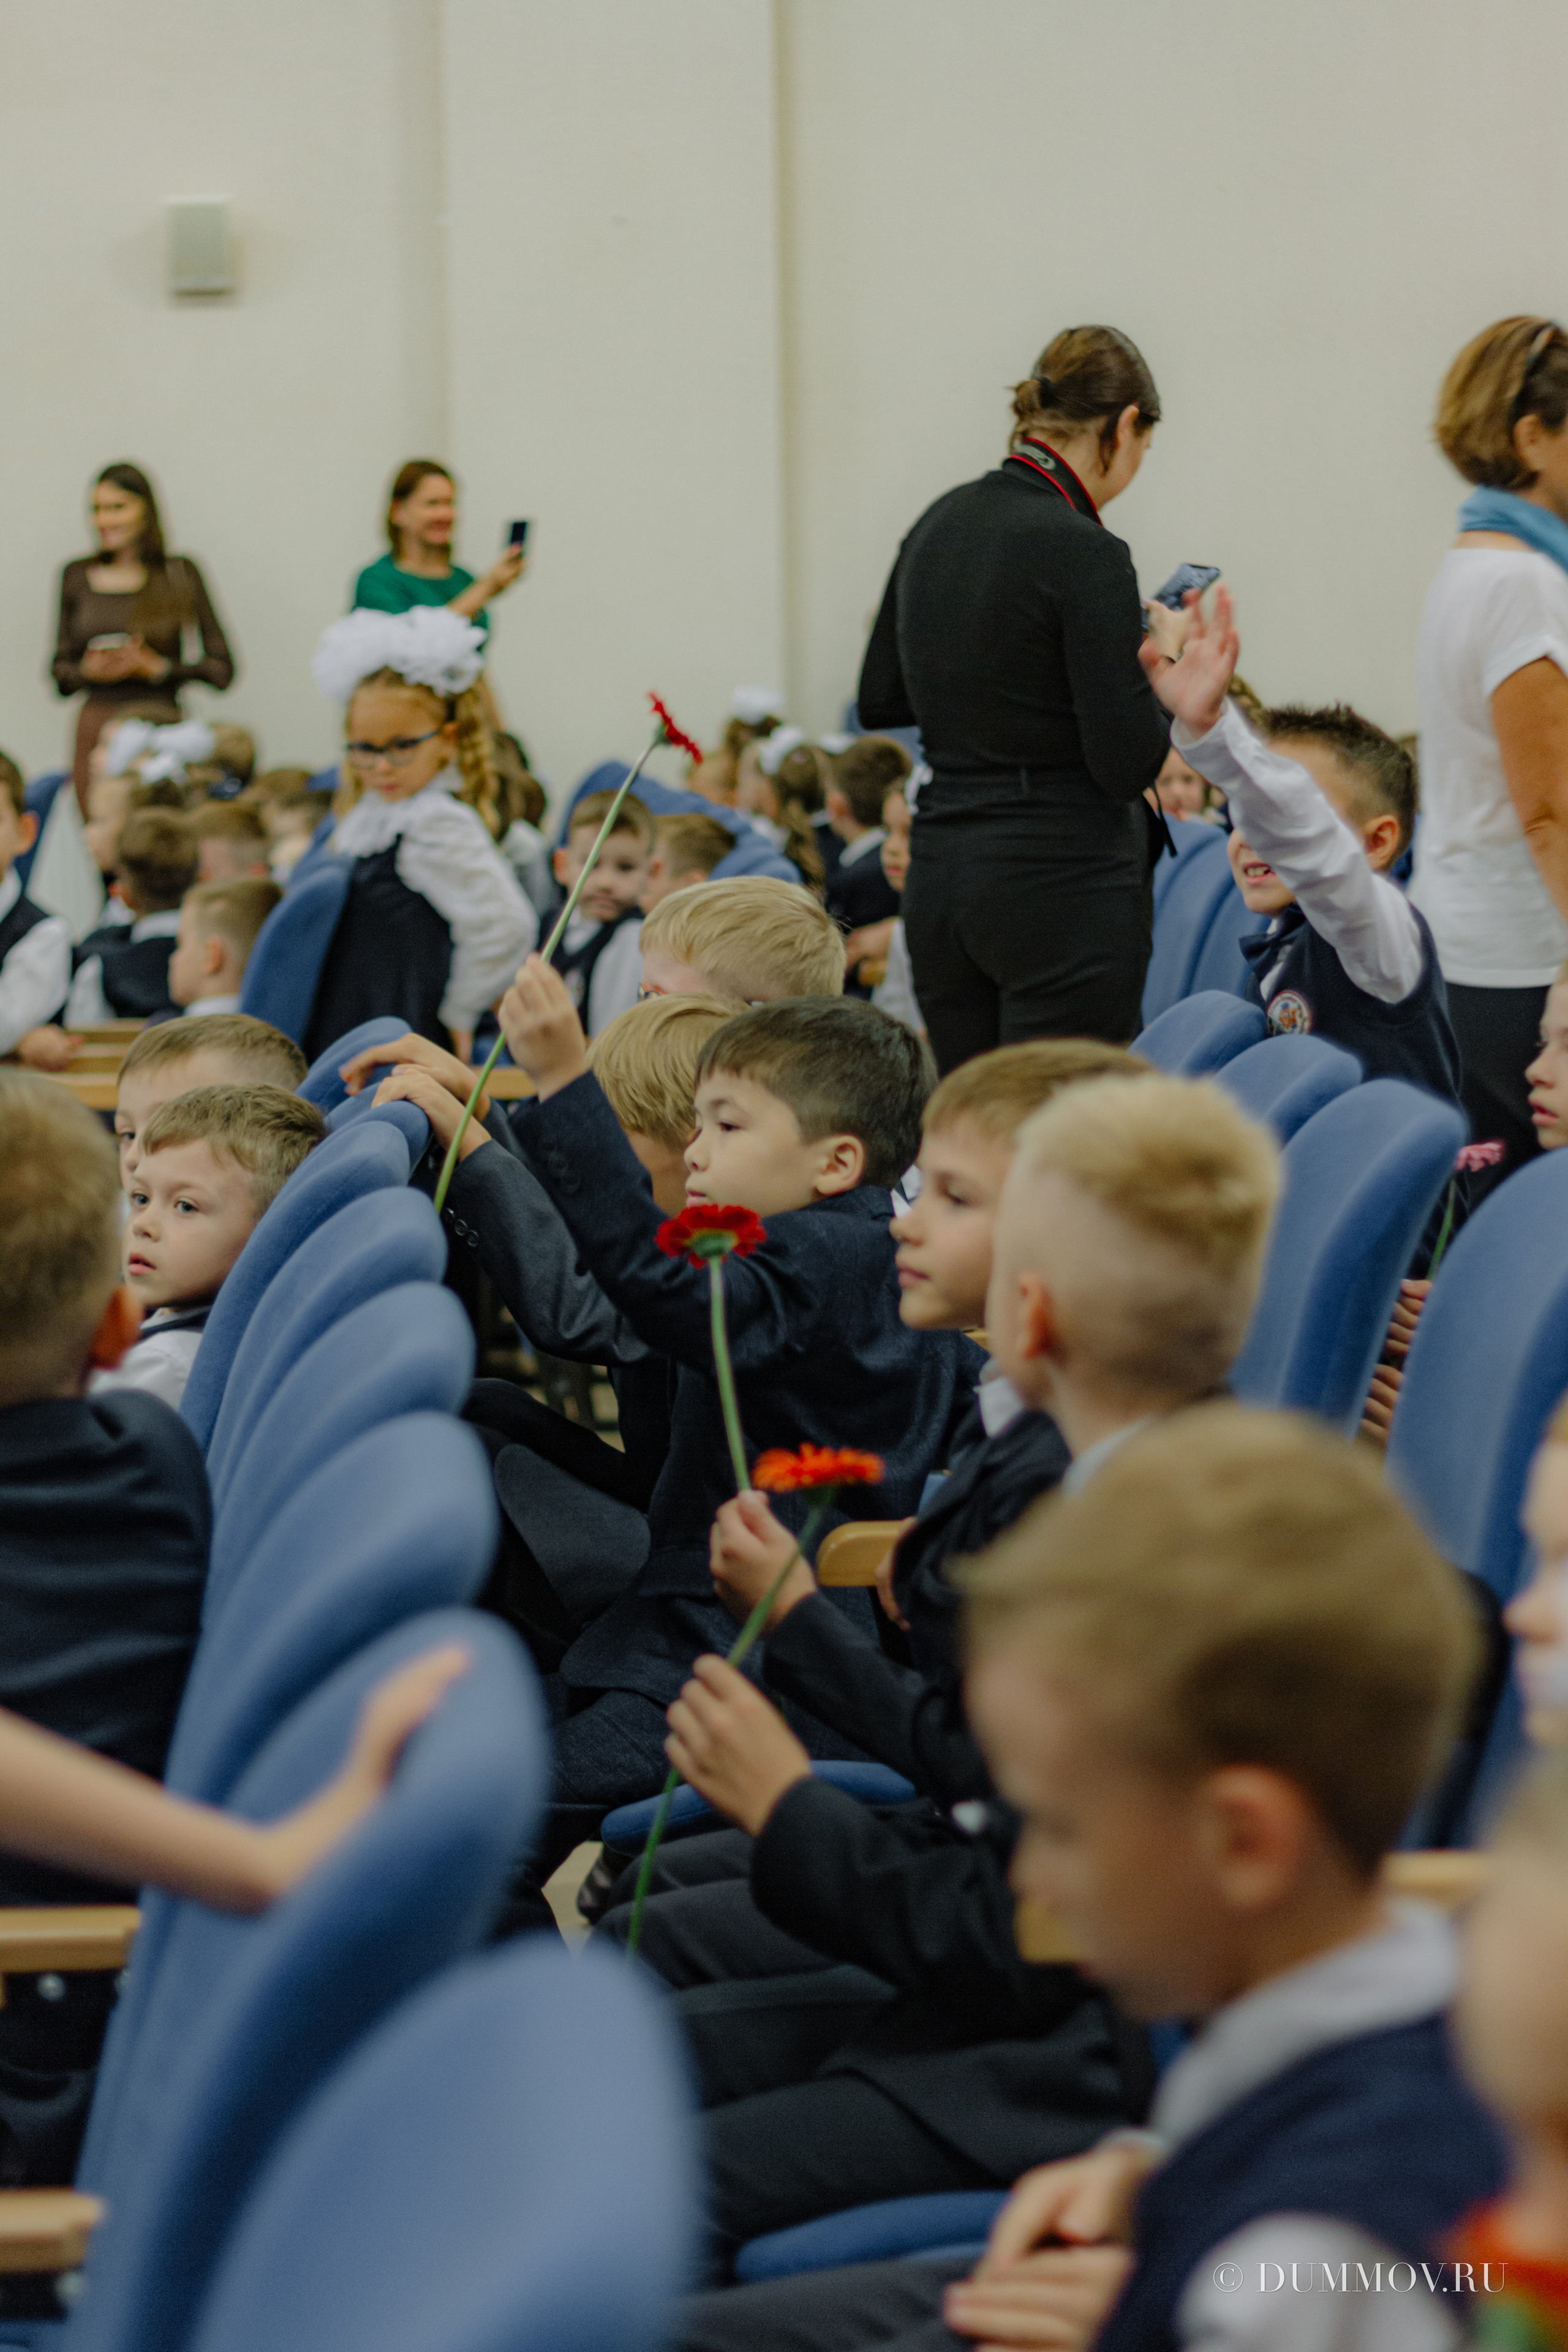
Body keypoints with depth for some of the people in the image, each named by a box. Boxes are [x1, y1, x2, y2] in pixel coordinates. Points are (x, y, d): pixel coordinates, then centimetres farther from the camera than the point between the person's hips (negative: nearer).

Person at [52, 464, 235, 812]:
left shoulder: (179, 574, 3)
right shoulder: (77, 575, 12)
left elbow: (222, 670, 1)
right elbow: (60, 671, 16)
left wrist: (158, 668, -10)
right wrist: (89, 671, -4)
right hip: (95, 729, 3)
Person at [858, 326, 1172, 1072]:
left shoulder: (940, 523, 8)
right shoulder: (1085, 554, -15)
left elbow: (879, 701, 19)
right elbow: (1127, 763, -15)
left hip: (941, 881, 8)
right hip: (1063, 891, -8)